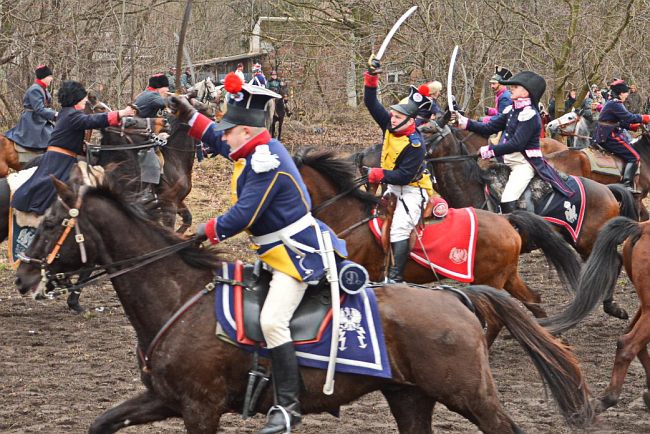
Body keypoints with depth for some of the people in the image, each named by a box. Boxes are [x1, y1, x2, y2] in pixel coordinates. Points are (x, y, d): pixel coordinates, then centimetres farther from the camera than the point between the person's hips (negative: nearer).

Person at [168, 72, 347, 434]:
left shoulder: (266, 163, -22)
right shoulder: (259, 150, 9)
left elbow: (244, 215, -24)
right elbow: (217, 139, 28)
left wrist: (209, 231, -10)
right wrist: (190, 116, 20)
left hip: (296, 254, -12)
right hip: (282, 251, 12)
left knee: (273, 321, -23)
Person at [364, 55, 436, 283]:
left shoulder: (415, 145, -25)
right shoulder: (389, 126, -4)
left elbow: (405, 175, -27)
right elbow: (372, 104, -2)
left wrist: (380, 175, -29)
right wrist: (371, 78, -14)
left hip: (412, 191, -9)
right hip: (392, 187, 9)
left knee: (399, 228, -24)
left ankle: (395, 276, -29)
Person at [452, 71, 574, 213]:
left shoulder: (529, 114, -18)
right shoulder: (512, 110, 10)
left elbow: (516, 144, -24)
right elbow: (489, 128, 11)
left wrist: (490, 150, -22)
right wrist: (464, 122, 2)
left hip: (524, 164, -10)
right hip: (509, 162, 10)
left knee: (507, 201, -23)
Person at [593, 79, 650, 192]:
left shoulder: (611, 103, 18)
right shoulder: (615, 104, -15)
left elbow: (621, 121, 21)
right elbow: (628, 117, -23)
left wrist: (633, 126, 9)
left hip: (603, 136, 11)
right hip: (610, 137, -11)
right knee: (634, 157, -13)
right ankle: (627, 184, -23)